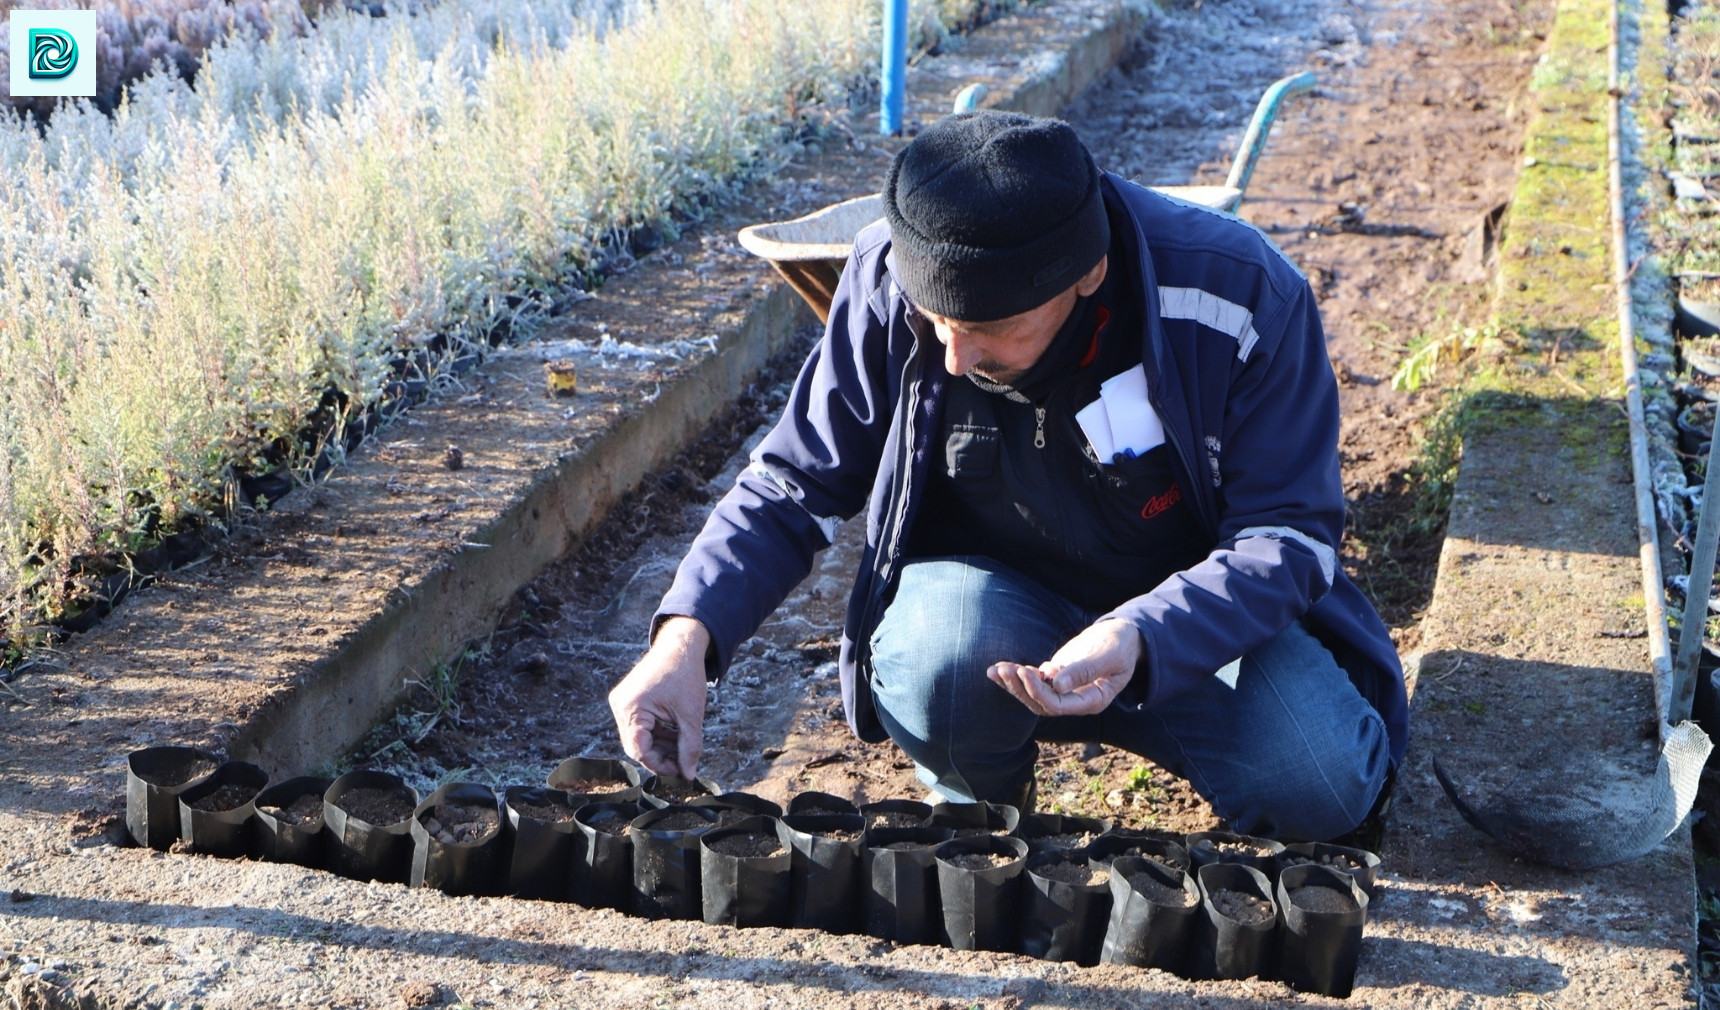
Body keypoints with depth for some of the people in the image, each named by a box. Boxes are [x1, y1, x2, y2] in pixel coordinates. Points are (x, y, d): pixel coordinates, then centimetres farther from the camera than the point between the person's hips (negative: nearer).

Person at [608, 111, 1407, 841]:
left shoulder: (1242, 298, -24)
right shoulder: (890, 279, -18)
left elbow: (1289, 532, -21)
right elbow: (793, 486, -9)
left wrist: (1141, 641, -40)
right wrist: (687, 635, -26)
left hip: (1202, 611, -1)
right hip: (995, 598, 1)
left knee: (1319, 783, -28)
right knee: (936, 654, -35)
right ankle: (980, 816, 1)